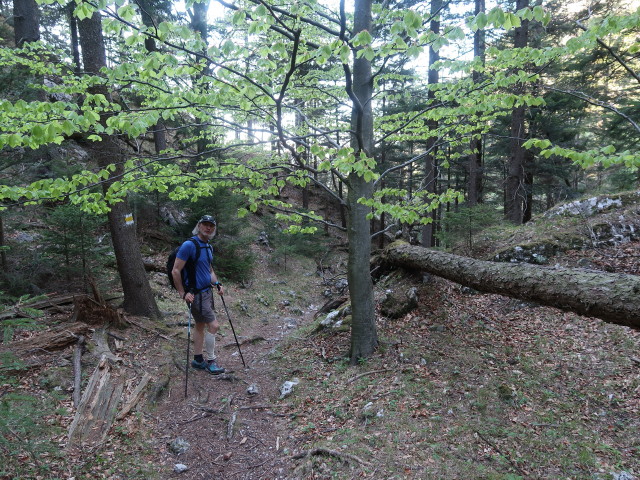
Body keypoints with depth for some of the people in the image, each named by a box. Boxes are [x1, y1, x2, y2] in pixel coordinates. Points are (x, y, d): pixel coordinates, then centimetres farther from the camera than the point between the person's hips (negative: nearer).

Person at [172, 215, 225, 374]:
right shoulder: (189, 245, -17)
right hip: (195, 294, -9)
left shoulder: (208, 247, 10)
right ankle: (210, 362, 6)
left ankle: (198, 359, 28)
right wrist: (183, 294, -17)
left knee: (200, 325, 16)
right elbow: (175, 271, -17)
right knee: (214, 325, -8)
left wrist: (217, 284, 5)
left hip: (207, 291, 9)